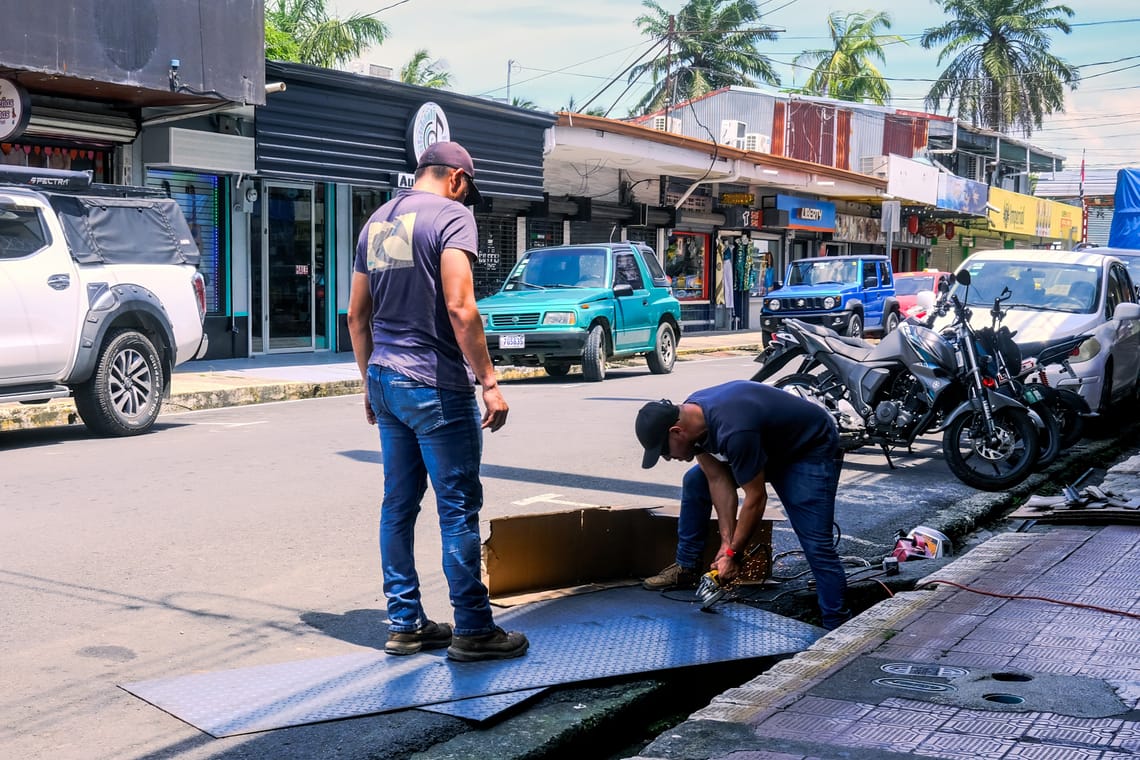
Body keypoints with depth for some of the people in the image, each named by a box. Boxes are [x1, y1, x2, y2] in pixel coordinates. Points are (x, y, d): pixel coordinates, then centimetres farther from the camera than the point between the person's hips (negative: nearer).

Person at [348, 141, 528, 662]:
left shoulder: (376, 222, 15)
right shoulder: (451, 215, -8)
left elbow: (357, 314, 18)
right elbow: (459, 307, -19)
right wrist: (489, 382, -15)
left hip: (386, 383, 8)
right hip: (436, 385, -8)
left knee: (398, 504, 11)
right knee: (458, 508, -1)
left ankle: (404, 624, 19)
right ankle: (471, 629, 6)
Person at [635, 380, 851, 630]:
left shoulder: (732, 431, -39)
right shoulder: (690, 417, -14)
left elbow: (755, 499, -29)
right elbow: (718, 480, -8)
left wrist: (733, 553, -18)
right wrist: (726, 542, -12)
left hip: (810, 449, -9)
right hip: (766, 443, 9)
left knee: (816, 543, -19)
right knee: (695, 481, 8)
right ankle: (686, 568, 18)